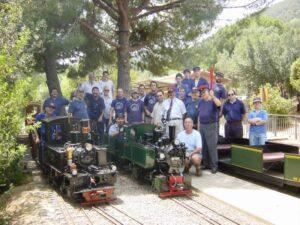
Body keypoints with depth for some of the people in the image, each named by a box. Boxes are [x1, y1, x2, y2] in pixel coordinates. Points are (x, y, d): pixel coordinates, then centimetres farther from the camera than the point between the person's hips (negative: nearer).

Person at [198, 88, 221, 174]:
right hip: (202, 126, 6)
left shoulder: (213, 101, -4)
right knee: (204, 146, 10)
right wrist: (199, 124, 16)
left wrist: (212, 96, -26)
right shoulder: (201, 102, 14)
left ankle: (214, 166, -3)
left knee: (212, 146, -7)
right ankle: (205, 163, 20)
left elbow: (219, 104, -27)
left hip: (211, 126, -6)